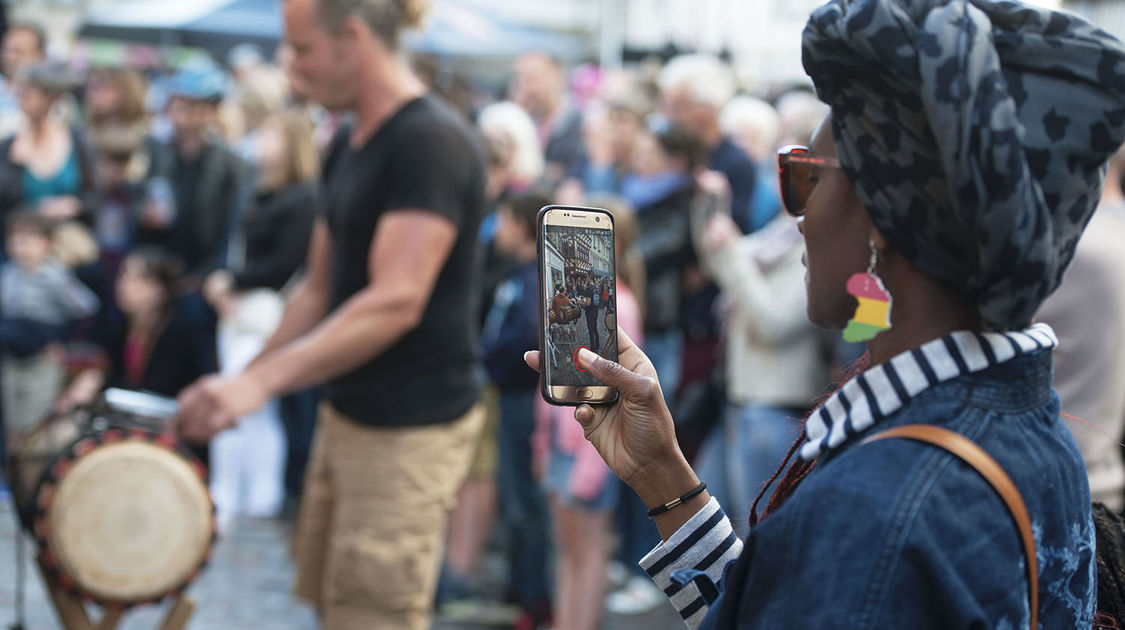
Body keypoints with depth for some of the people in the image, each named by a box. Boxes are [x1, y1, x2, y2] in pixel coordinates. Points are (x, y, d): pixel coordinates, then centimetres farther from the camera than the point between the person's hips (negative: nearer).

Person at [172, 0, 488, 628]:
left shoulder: (432, 142, -18)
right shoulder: (350, 147, 11)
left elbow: (396, 302, -26)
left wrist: (260, 382, -30)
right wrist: (237, 387, 11)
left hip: (413, 430, -9)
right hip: (348, 414, 9)